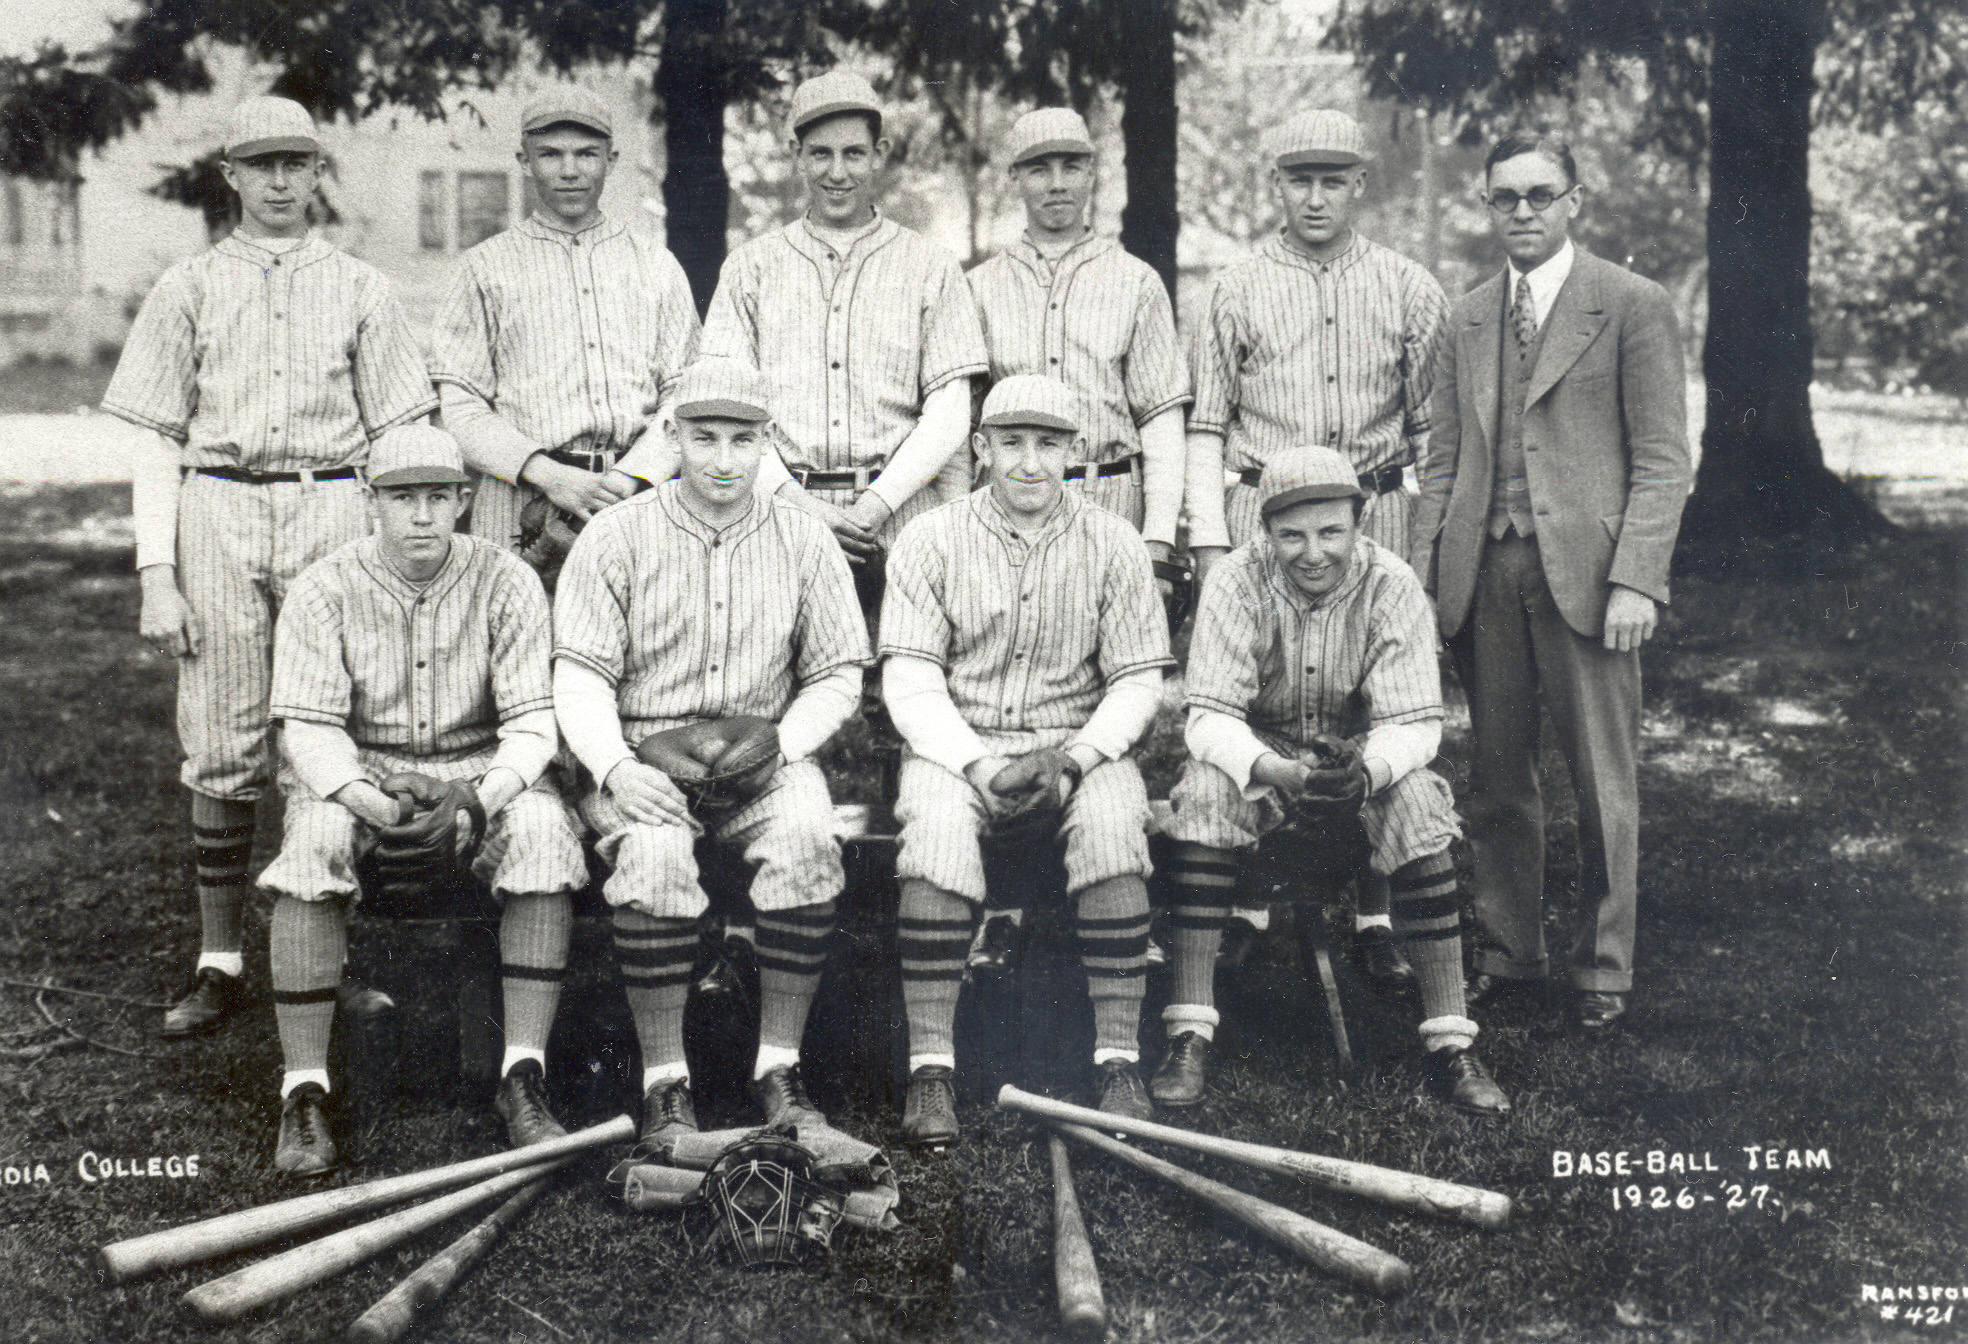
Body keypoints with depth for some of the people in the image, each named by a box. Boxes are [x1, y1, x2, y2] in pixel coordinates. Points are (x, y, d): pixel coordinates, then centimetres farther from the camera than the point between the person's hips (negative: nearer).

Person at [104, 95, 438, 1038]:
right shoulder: (188, 288, 12)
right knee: (222, 747, 0)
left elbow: (399, 437, 10)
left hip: (335, 510, 0)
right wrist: (157, 575, -1)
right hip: (218, 511, 0)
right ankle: (217, 961, 7)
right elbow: (158, 441, 8)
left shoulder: (359, 289, 12)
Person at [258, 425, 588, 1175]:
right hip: (355, 770, 0)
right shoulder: (324, 590, -3)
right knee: (314, 844, -33)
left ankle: (523, 1076, -27)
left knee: (544, 831, -31)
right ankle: (304, 1094, -26)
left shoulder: (505, 582, -3)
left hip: (481, 767, 0)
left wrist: (485, 796, -29)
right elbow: (307, 724, -9)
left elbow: (531, 719, -9)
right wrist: (361, 796, -30)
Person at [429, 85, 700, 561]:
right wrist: (546, 474, -10)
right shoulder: (487, 268, 11)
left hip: (638, 496, 1)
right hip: (521, 508, -1)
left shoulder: (657, 266, 17)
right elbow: (459, 406, 4)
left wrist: (628, 478, -6)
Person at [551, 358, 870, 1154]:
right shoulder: (615, 538, 4)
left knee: (807, 839, -31)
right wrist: (616, 769, -21)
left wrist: (774, 746, -10)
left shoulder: (803, 541, 10)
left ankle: (779, 1066, -18)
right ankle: (664, 1080, -21)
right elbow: (579, 675, -3)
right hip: (640, 754, -1)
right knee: (653, 853, -34)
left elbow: (838, 674, 9)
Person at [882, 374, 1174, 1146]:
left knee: (1112, 820, -32)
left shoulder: (1111, 545, 5)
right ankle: (930, 1066, -29)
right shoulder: (931, 541, 2)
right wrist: (979, 766, -18)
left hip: (1079, 742, 1)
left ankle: (1119, 1056, -25)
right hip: (954, 743, -1)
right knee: (936, 826, -33)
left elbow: (1137, 681, 3)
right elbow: (909, 681, -4)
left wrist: (1078, 756, -15)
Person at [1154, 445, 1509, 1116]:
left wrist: (1369, 768, -41)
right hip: (1258, 752, 0)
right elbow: (1209, 715, -21)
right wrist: (1268, 768, -43)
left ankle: (1449, 1043, -27)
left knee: (1418, 801, -31)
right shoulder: (1236, 582, -17)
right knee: (1203, 793, -32)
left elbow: (1415, 721, -17)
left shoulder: (1391, 585, -15)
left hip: (1360, 752, 0)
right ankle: (1189, 1037, -30)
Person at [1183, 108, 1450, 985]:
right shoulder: (1238, 292, 7)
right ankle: (1240, 904, 7)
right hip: (1260, 513, 0)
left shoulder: (1409, 291, 9)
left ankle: (1373, 914, 8)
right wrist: (1210, 542, -1)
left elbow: (1434, 426, 11)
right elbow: (1206, 426, 7)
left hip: (1374, 516, 1)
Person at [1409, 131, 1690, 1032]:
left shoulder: (1633, 307, 0)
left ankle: (1602, 969, 15)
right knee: (1496, 778, 9)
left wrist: (1635, 580, -13)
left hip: (1585, 572, -4)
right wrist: (1423, 574, 6)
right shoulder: (1469, 317, 15)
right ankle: (1508, 952, 21)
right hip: (1483, 575, 4)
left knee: (1603, 785, 3)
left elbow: (1662, 461, -4)